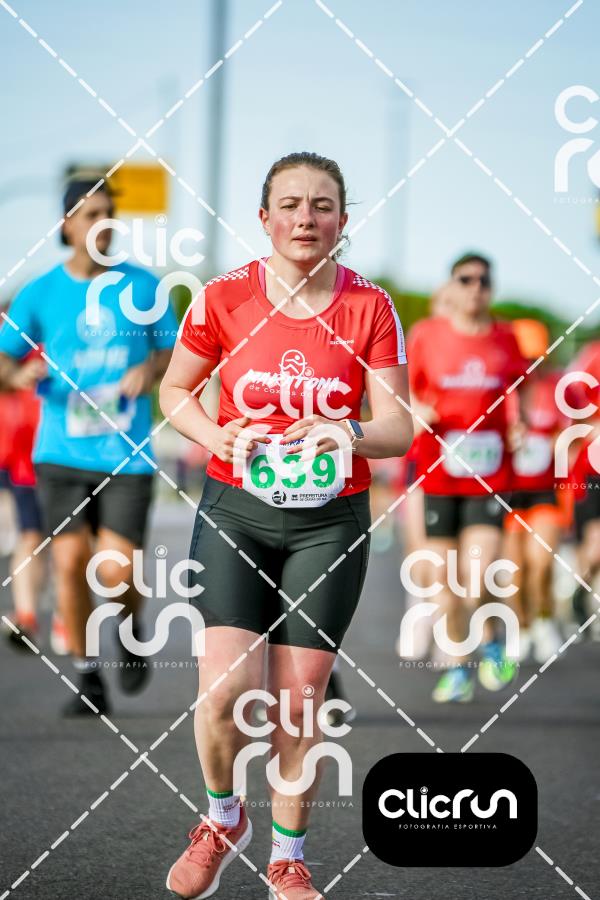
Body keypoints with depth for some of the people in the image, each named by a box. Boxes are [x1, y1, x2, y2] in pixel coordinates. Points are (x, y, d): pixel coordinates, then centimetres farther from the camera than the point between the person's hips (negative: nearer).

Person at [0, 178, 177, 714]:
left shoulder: (142, 285, 2)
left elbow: (174, 351, 10)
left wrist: (151, 369, -12)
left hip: (127, 455, -1)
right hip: (61, 454, 1)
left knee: (117, 572, -10)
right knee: (70, 562, -7)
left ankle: (133, 628, 25)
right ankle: (88, 680, 9)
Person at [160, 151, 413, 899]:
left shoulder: (370, 307, -5)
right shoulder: (225, 298, -5)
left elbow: (398, 428, -6)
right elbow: (174, 392, 8)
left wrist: (351, 433, -27)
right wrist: (215, 437, -12)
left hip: (330, 523, 0)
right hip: (234, 513, 0)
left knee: (300, 699, 2)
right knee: (225, 689, -11)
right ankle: (221, 819, 19)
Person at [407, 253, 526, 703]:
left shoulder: (505, 338, 4)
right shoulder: (426, 335, 0)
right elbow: (404, 391, 9)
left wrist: (518, 426, 3)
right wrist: (417, 411, -13)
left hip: (489, 473, 0)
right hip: (438, 471, 1)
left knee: (479, 577, -14)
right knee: (445, 578, 5)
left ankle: (492, 642, 16)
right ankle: (458, 666, 24)